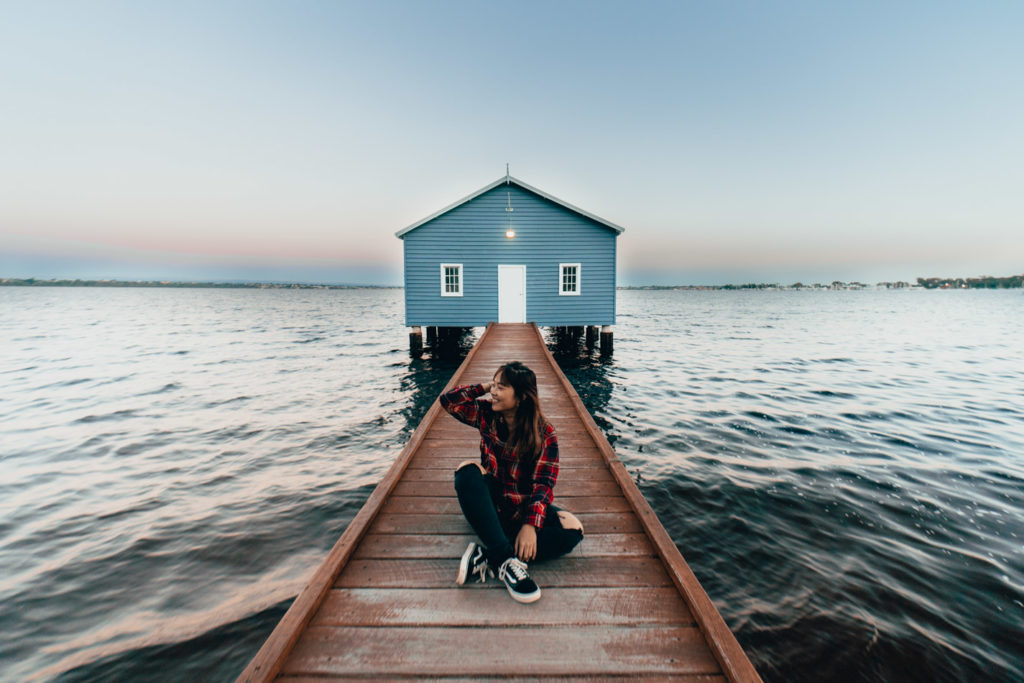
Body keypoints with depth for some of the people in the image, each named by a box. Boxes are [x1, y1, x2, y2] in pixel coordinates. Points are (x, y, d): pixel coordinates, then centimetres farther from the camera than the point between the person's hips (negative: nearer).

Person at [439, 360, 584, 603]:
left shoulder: (544, 432, -10)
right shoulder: (487, 415, 0)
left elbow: (544, 483, -15)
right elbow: (448, 400, -3)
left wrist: (530, 525, -29)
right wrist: (484, 387, -7)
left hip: (525, 506, -1)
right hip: (491, 502, 1)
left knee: (572, 531, -27)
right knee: (467, 470, -31)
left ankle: (485, 557, -32)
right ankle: (505, 559, -38)